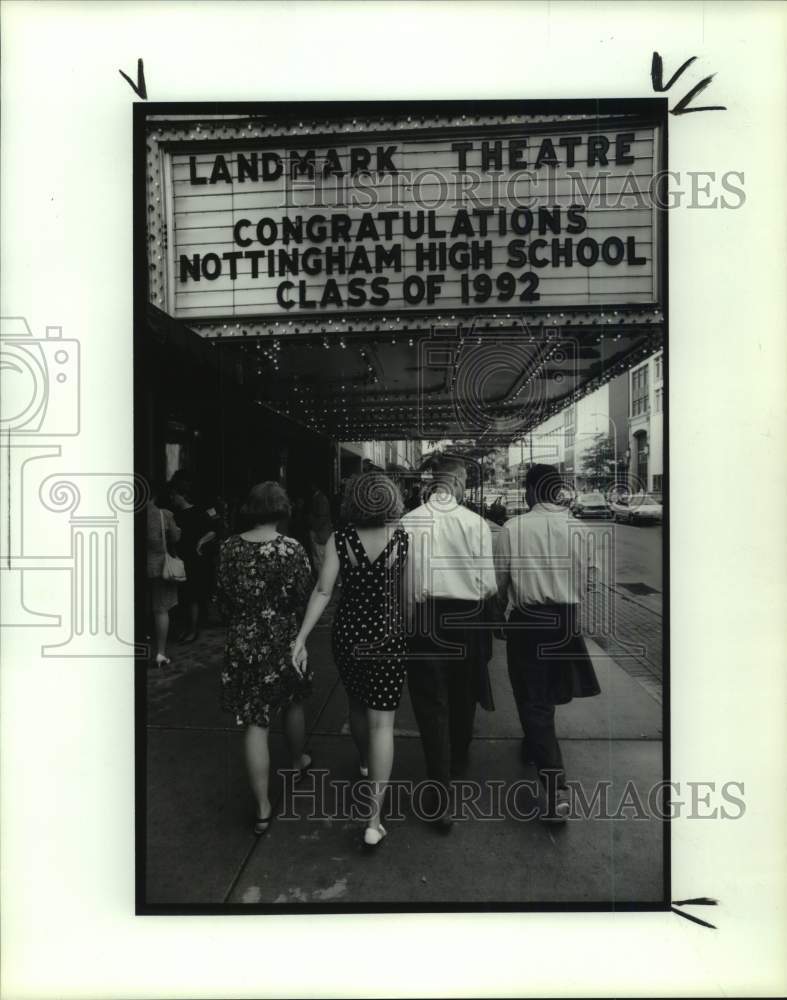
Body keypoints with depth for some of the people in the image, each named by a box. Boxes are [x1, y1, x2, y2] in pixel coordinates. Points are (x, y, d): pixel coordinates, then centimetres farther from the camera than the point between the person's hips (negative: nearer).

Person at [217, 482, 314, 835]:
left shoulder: (229, 548, -6)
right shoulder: (292, 549, -15)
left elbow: (223, 600, 2)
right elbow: (303, 599, -9)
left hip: (242, 644, 1)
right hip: (283, 642, -1)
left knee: (255, 723, 7)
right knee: (293, 704, 25)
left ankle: (263, 808, 13)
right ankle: (298, 761, 48)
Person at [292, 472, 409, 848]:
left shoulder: (340, 539, -9)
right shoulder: (402, 539, -10)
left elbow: (323, 591, -11)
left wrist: (301, 637, -7)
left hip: (347, 634, 2)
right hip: (388, 638, -2)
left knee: (357, 704, 26)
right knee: (381, 722, 3)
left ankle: (365, 763, 53)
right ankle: (374, 819, 2)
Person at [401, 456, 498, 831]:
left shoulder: (408, 522, -9)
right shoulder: (476, 523, -10)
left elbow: (401, 580, -7)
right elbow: (488, 584, -8)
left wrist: (405, 620, 8)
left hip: (424, 618, -1)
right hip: (466, 618, 1)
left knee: (431, 704, 6)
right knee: (462, 697, 23)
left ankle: (441, 795, 6)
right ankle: (458, 762, 46)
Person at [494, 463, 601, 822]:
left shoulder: (512, 528, -12)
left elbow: (498, 579, -4)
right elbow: (588, 580, 2)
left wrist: (502, 601, 17)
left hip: (528, 621, -3)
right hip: (567, 620, 4)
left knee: (533, 698, 3)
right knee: (547, 692, 25)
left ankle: (556, 785, -5)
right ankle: (534, 745, 47)